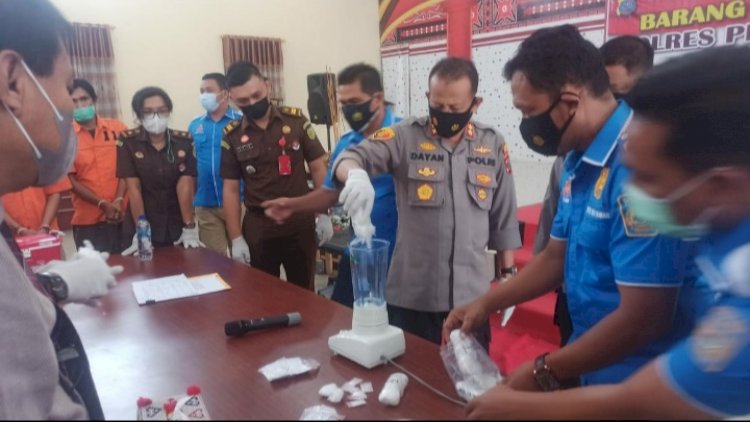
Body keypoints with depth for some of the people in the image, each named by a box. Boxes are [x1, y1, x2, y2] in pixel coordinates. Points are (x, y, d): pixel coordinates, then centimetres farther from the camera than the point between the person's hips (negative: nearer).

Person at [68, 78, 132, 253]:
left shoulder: (118, 128, 4)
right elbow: (71, 181, -2)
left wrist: (118, 200, -11)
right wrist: (102, 204, -13)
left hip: (123, 215, 1)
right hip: (87, 220, -1)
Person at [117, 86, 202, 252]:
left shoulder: (184, 141, -5)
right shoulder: (128, 141, -7)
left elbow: (185, 185, -8)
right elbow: (134, 188, -10)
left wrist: (190, 229, -12)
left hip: (178, 226, 1)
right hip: (146, 226, -1)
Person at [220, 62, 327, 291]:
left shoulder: (295, 120, -3)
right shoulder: (232, 135, -1)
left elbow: (318, 168, 1)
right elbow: (231, 189, 3)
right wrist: (236, 238, -1)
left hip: (300, 221, -1)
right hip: (258, 226, 1)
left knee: (304, 292, 13)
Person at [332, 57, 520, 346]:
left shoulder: (493, 146, 3)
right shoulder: (405, 137, -5)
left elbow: (504, 219, 9)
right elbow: (351, 157, -15)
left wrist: (507, 275, 10)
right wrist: (355, 175, -39)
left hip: (471, 294, 2)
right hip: (411, 295, -2)